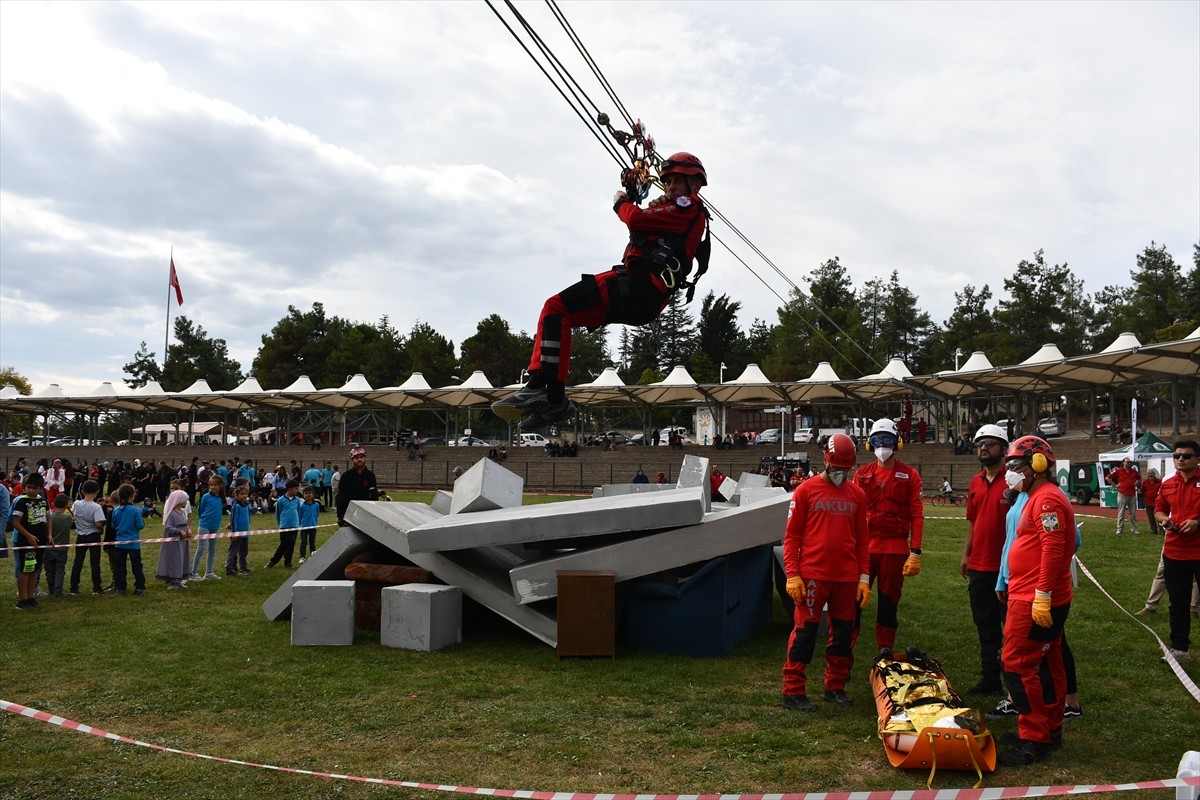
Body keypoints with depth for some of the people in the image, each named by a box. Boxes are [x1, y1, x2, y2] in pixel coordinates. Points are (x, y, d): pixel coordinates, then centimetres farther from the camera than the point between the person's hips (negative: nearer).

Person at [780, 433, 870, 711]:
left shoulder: (857, 494, 10)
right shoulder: (806, 490, -1)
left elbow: (862, 540, 13)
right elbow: (791, 536, -1)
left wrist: (864, 577, 8)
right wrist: (792, 574, -9)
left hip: (847, 577, 4)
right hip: (812, 574, -4)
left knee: (844, 632, 11)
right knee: (805, 631, -2)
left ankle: (836, 686, 26)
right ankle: (793, 691, 5)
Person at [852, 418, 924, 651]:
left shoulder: (909, 475, 3)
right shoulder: (862, 473, 8)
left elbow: (916, 516, -1)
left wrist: (915, 552, -8)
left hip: (895, 550, -1)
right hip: (864, 547, 1)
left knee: (888, 605, 8)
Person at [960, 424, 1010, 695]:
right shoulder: (976, 482, 12)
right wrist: (966, 554, 17)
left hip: (1006, 568, -8)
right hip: (979, 567, 8)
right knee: (985, 625, 15)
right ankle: (990, 679, 25)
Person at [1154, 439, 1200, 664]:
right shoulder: (1168, 484, 8)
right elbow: (1159, 510, 20)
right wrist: (1163, 519, -1)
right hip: (1174, 551, 5)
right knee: (1178, 602, 12)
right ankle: (1179, 649, 23)